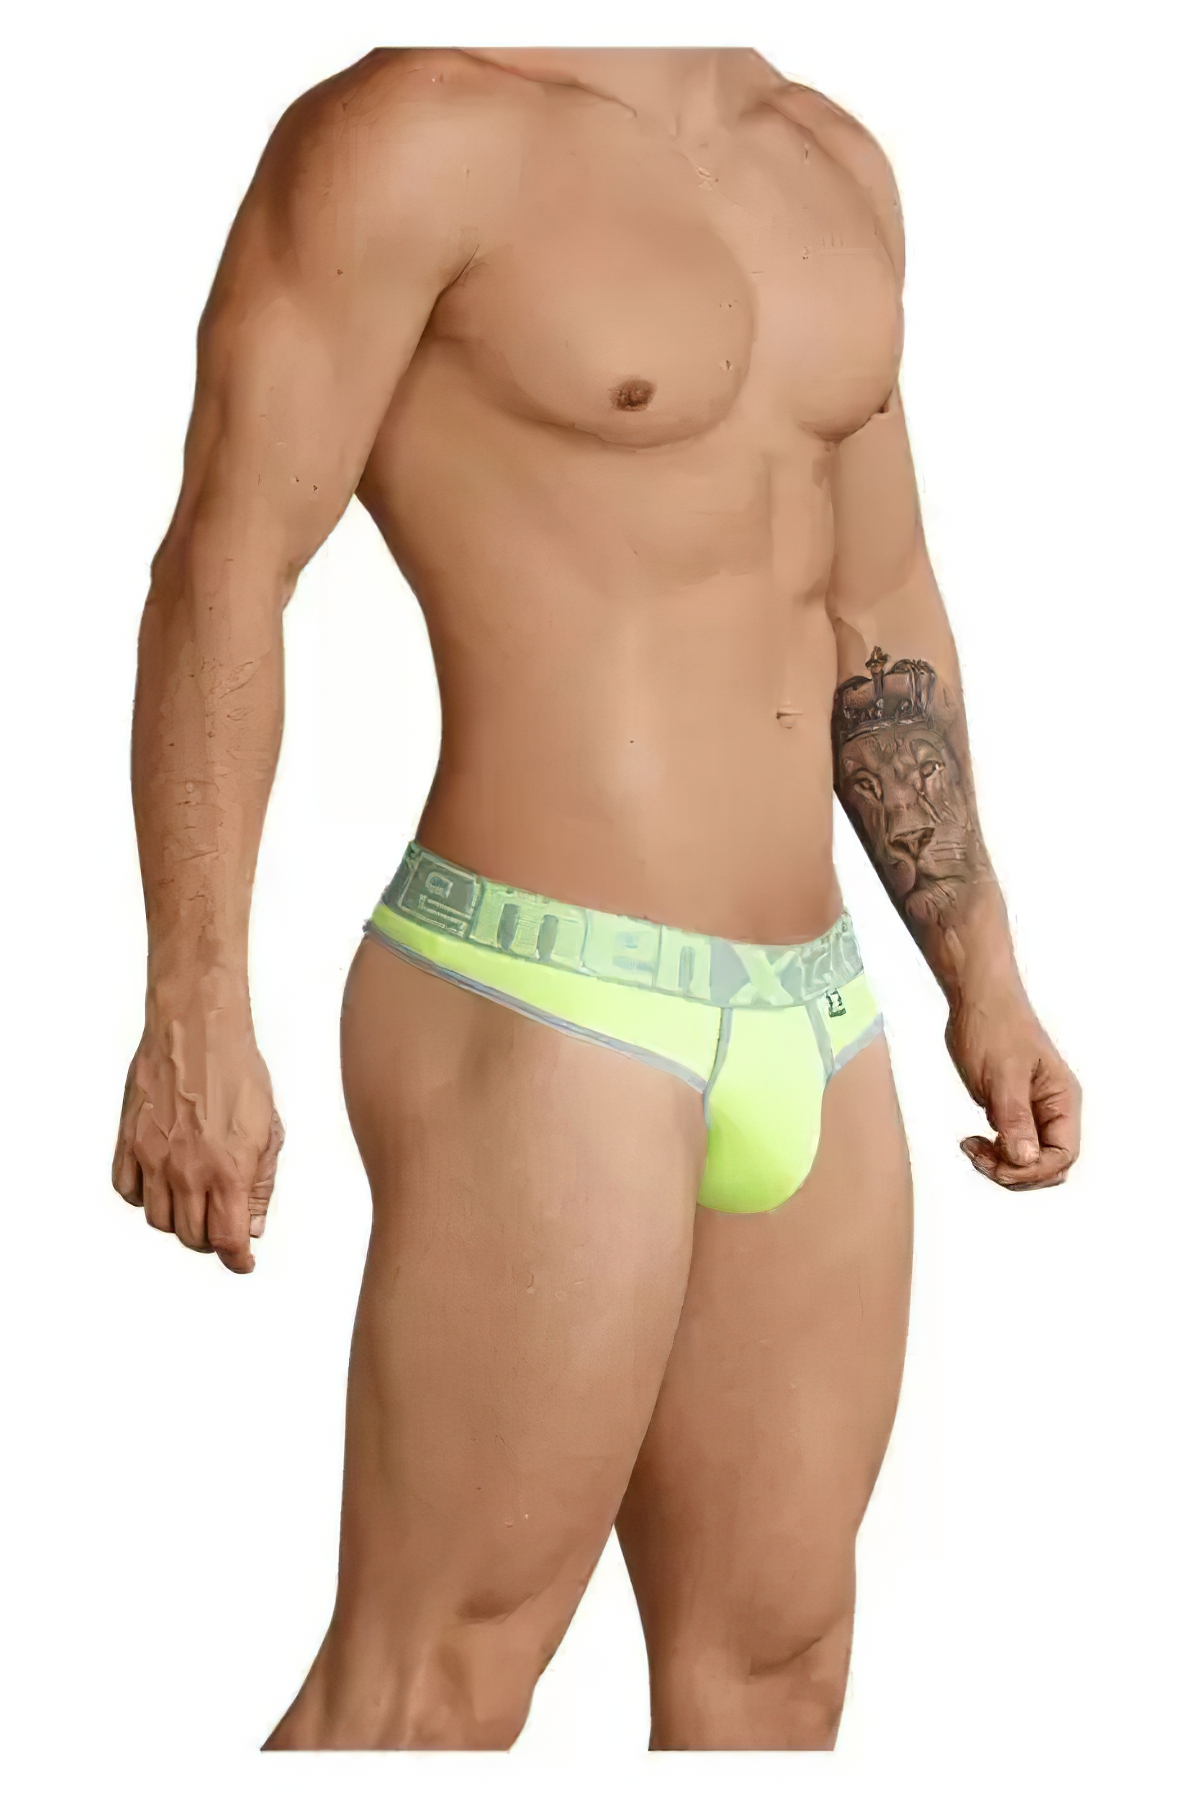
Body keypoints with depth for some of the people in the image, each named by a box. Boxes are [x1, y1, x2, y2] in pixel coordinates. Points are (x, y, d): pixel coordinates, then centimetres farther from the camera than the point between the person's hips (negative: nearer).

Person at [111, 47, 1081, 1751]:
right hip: (540, 1029, -8)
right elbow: (222, 570, -12)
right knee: (427, 1694, 0)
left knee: (772, 1668, 14)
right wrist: (194, 1016, -17)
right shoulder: (425, 124, -9)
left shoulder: (835, 170, 15)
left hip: (808, 1034, 8)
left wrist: (983, 978, 20)